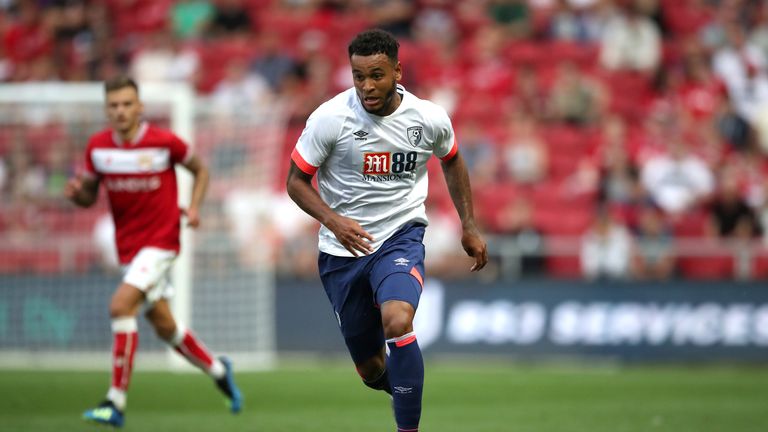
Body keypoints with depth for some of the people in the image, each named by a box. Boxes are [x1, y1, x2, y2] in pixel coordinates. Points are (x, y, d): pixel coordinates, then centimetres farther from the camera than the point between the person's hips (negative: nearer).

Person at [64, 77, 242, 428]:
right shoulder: (98, 147, -1)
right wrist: (76, 192, -14)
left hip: (161, 242, -5)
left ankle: (116, 403, -21)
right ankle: (218, 370, 41)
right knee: (164, 326, 14)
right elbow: (89, 196, 9)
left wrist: (194, 207, -9)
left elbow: (200, 169, 6)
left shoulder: (164, 142, -11)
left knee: (121, 306, -23)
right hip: (128, 247, 5)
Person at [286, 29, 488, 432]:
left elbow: (452, 161, 14)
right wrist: (334, 221, -23)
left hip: (401, 237, -1)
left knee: (397, 324, -31)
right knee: (371, 370, 7)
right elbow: (297, 180, -6)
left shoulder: (430, 119, -8)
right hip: (342, 248, 1)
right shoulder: (330, 118, -15)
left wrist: (469, 226, 14)